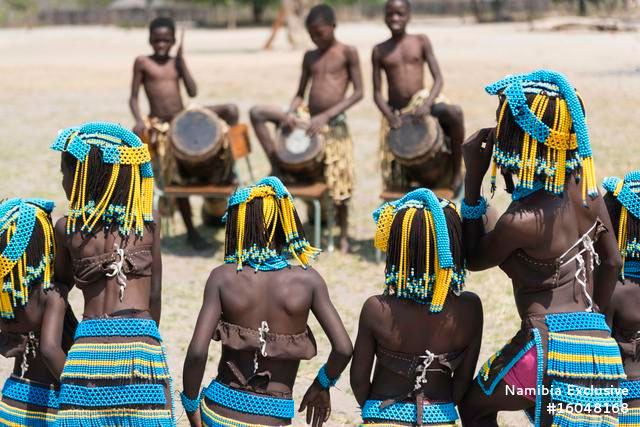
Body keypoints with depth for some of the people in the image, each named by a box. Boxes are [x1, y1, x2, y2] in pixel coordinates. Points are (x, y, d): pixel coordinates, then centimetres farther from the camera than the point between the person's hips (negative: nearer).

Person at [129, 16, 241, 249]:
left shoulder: (177, 62, 10)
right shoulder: (142, 62, 0)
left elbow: (193, 92, -2)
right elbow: (133, 97, -2)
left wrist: (181, 59, -3)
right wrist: (139, 121, -20)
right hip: (160, 125, -4)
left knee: (230, 110, -14)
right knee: (177, 174, -14)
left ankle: (226, 171, -4)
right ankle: (190, 230, -2)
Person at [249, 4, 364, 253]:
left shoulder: (347, 53, -3)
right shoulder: (310, 57, 11)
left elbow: (358, 93, -9)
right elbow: (300, 94, 14)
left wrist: (326, 115, -18)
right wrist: (290, 113, -9)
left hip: (334, 125, -4)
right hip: (306, 118, 5)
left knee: (338, 186, 0)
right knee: (257, 113, -11)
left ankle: (343, 235, 22)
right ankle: (277, 169, -6)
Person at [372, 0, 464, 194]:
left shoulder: (421, 41, 1)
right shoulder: (379, 51, 3)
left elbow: (438, 79, -5)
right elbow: (377, 93, 2)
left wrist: (427, 104, -24)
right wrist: (390, 116, -17)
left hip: (423, 101, -1)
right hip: (396, 115, 1)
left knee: (454, 113, -33)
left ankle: (456, 170, -17)